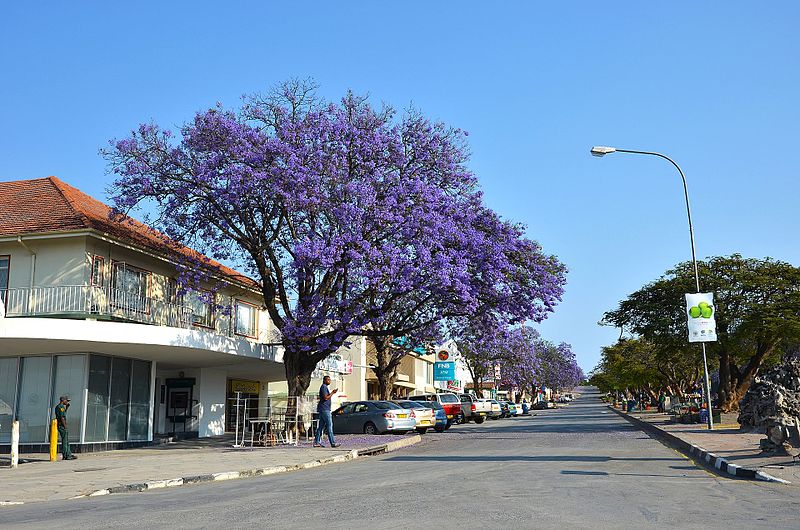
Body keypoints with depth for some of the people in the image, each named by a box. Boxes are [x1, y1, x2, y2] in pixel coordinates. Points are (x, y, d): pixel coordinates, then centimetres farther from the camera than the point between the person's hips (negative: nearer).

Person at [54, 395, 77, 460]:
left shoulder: (57, 406, 16)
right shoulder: (61, 407, -15)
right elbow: (62, 417, -21)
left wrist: (67, 407, 21)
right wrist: (65, 427, -19)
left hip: (59, 425, 10)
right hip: (62, 426, -10)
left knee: (66, 441, 14)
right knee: (65, 441, -5)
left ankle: (69, 454, 18)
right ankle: (65, 456, -1)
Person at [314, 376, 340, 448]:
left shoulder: (325, 387, 21)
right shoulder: (324, 387, -11)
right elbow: (326, 398, -20)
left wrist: (332, 393, 14)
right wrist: (332, 393, -11)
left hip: (324, 409, 10)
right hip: (324, 409, -10)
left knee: (321, 426, 10)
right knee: (329, 425, -10)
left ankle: (316, 442, 11)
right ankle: (333, 443, -11)